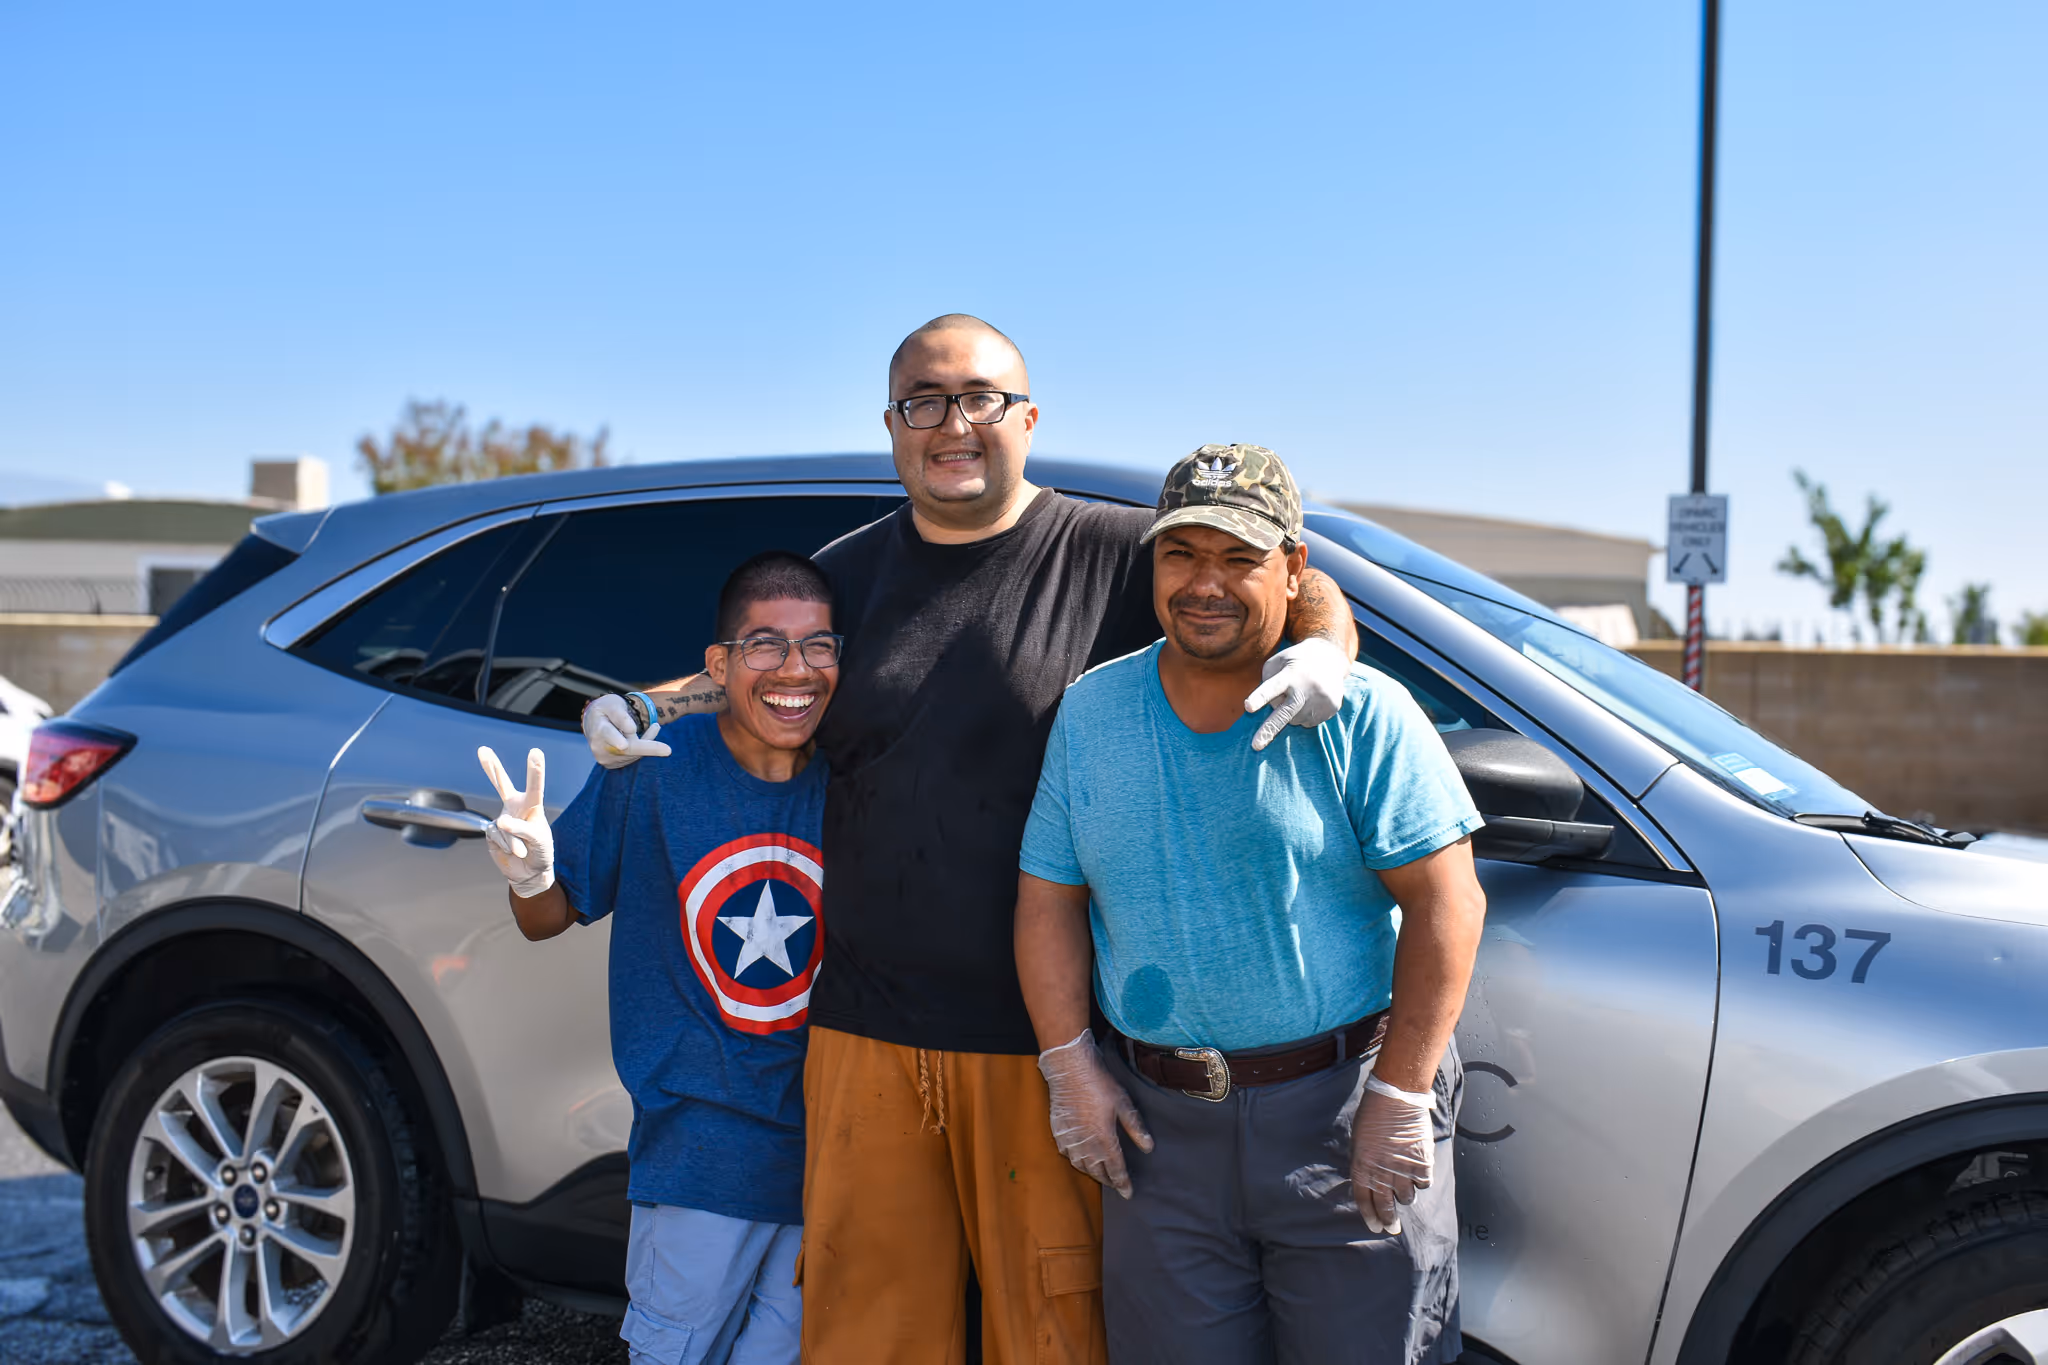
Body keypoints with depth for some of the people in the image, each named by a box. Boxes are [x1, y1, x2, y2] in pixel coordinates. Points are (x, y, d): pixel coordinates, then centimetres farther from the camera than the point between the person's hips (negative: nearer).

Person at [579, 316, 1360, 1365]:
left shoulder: (1114, 553, 0)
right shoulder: (846, 573, 11)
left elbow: (1298, 583, 6)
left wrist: (1323, 650, -16)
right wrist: (635, 712, 9)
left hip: (1045, 1042, -3)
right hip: (866, 1032, 3)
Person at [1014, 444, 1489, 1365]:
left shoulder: (1361, 715, -6)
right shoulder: (1090, 712, 6)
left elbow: (1445, 904, -9)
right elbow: (1048, 898, 8)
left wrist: (1400, 1095, -13)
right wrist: (1070, 1065, -1)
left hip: (1342, 1114, -3)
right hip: (1161, 1125, 3)